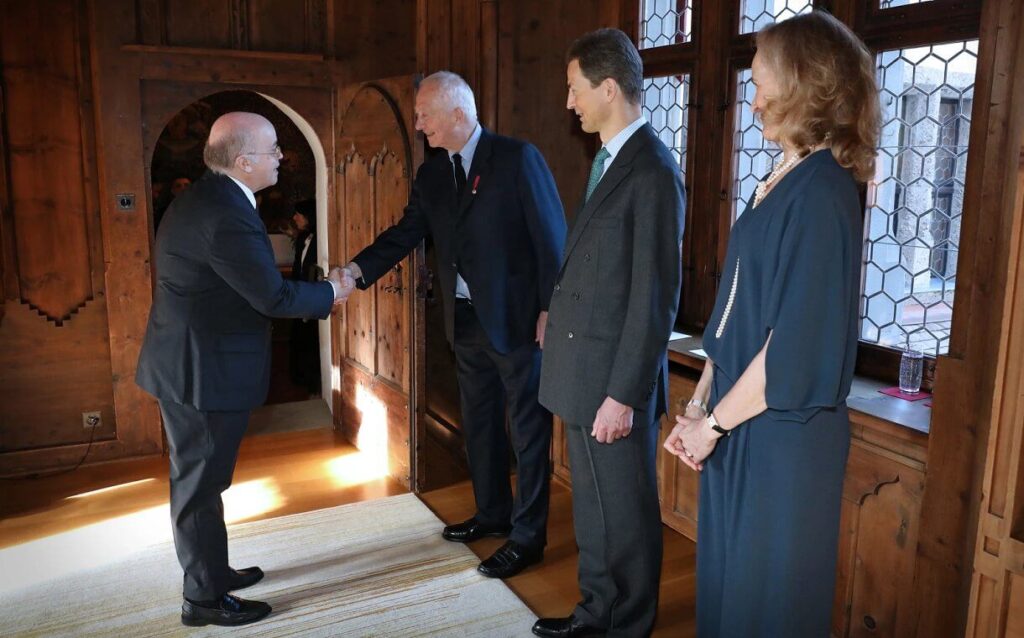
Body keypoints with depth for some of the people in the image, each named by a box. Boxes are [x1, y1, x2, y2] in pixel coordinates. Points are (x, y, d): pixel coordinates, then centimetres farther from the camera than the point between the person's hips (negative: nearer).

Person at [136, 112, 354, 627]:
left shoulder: (206, 198, 7)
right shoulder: (226, 217, -25)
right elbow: (273, 297, -22)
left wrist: (318, 295, 10)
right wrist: (331, 293, -6)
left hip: (186, 364, 10)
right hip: (205, 371, -10)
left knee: (196, 477, 20)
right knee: (201, 482, 4)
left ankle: (209, 571, 38)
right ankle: (204, 598, 20)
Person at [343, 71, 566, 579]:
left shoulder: (516, 158, -12)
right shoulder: (431, 174, 8)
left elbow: (551, 236, -13)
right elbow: (405, 233, 6)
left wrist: (551, 309, -15)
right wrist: (357, 269, -10)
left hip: (516, 317, -7)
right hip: (466, 321, 7)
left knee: (528, 428, 4)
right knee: (479, 422, 18)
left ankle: (528, 536, 17)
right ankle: (492, 512, 37)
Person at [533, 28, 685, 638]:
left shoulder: (653, 172, -18)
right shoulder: (608, 160, 12)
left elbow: (656, 298, -20)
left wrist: (623, 395, -19)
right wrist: (559, 309, 13)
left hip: (614, 380, -9)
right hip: (583, 372, 9)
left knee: (624, 514, 10)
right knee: (593, 508, 22)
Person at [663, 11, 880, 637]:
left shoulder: (821, 193, -19)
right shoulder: (780, 183, 8)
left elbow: (795, 346, -22)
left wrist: (712, 423, -12)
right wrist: (700, 406, 6)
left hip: (783, 434, -8)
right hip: (737, 426, 8)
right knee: (724, 580, 21)